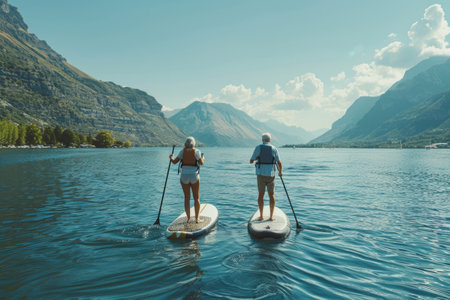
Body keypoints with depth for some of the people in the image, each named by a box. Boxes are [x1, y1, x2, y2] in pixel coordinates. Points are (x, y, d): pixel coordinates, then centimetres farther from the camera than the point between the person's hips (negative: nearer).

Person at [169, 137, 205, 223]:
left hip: (184, 177, 2)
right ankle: (197, 219, 10)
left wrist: (171, 157, 24)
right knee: (196, 198, 8)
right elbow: (201, 162, -7)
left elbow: (174, 162, 2)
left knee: (187, 198, 11)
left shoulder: (183, 151, 0)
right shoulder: (197, 151, -5)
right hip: (194, 176, -2)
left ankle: (188, 218, 13)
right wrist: (203, 159, 15)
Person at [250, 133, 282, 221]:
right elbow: (279, 163, -3)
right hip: (270, 174, 1)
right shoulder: (274, 149, 2)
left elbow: (251, 161, 2)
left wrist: (253, 160, 26)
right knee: (271, 195, 9)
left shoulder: (258, 147, 0)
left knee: (261, 195, 8)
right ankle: (271, 216, 11)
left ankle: (261, 216, 10)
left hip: (260, 174, 0)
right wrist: (280, 172, 15)